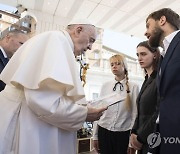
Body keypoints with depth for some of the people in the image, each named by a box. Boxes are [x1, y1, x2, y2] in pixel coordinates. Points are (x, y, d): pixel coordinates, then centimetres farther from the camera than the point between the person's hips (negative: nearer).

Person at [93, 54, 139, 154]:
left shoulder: (133, 87, -5)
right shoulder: (105, 86, 1)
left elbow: (135, 113, -4)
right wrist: (95, 135, 4)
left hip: (123, 132, -2)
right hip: (104, 130, 2)